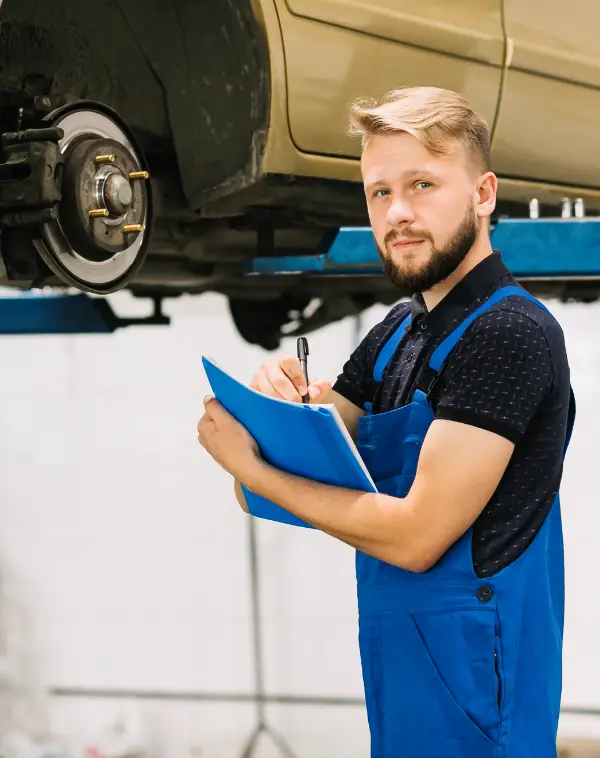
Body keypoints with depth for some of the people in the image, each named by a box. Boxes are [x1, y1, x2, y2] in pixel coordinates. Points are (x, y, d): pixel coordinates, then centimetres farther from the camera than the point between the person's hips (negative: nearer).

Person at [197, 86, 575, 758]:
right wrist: (280, 404, -10)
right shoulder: (395, 334, 9)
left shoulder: (509, 333, -18)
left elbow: (416, 534, -23)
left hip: (469, 684, -8)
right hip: (396, 672, 8)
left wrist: (251, 465, -14)